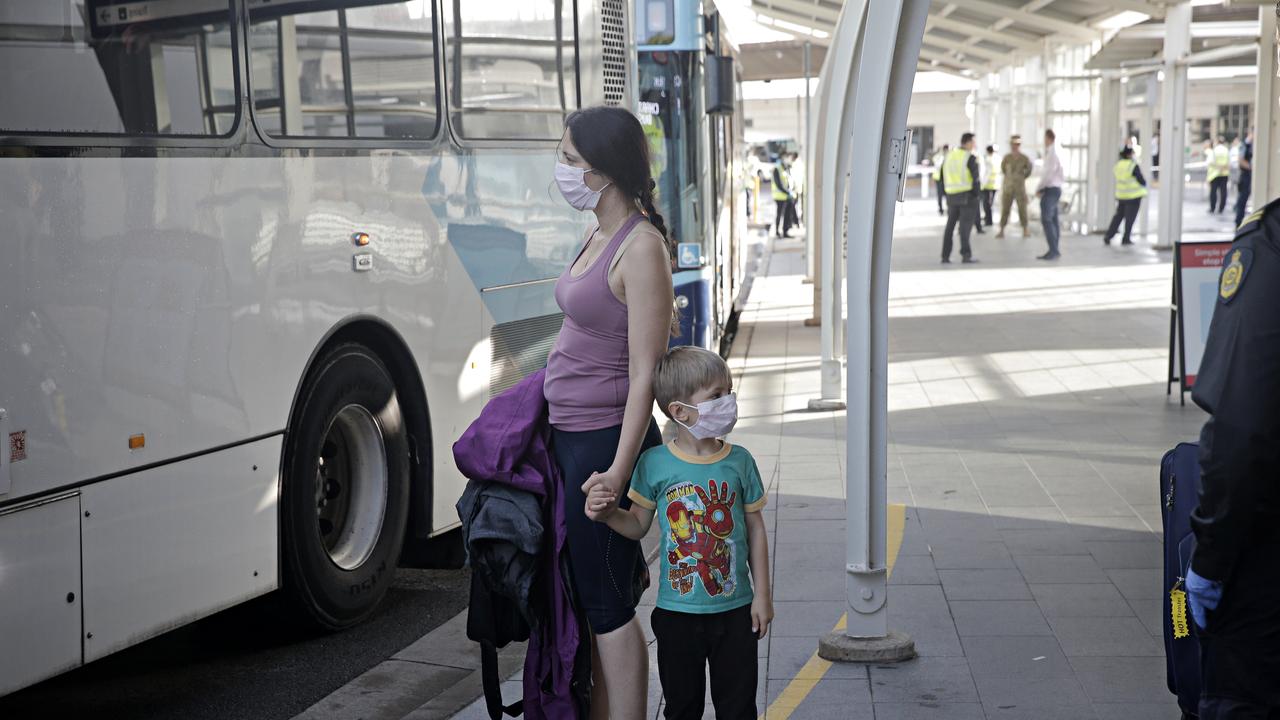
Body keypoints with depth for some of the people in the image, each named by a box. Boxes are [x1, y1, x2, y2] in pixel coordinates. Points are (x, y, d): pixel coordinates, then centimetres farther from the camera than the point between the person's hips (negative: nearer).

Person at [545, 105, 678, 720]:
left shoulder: (642, 247, -18)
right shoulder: (599, 236, 10)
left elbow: (644, 375, -20)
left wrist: (618, 471, -23)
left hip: (605, 443, -9)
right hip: (570, 438, 9)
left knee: (606, 604, 0)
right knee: (585, 596, 16)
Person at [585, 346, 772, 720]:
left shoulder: (739, 461, -4)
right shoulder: (655, 463, -8)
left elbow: (755, 528, 4)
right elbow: (639, 524, 4)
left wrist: (762, 594, 3)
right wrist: (608, 513, -18)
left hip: (735, 608, 1)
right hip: (677, 611, -1)